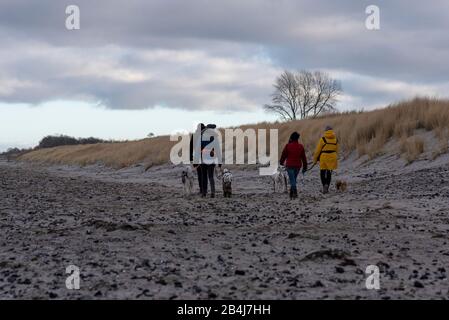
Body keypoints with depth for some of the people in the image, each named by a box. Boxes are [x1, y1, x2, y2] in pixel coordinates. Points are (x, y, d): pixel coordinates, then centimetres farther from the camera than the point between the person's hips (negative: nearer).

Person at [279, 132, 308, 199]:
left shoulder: (288, 146, -10)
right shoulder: (301, 146, 1)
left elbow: (284, 155, -1)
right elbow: (303, 157, 5)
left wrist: (281, 162, 18)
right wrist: (305, 167, 12)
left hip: (290, 166, -4)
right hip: (298, 166, 4)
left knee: (292, 180, -5)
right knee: (294, 179, 16)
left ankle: (295, 192, -23)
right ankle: (292, 193, 21)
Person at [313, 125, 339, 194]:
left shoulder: (323, 139, -9)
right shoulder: (335, 139, 3)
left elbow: (318, 150, -5)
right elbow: (336, 150, 9)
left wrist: (315, 159, 5)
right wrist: (336, 159, 21)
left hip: (324, 157, -3)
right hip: (332, 157, 3)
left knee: (322, 173, 8)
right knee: (329, 173, 8)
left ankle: (324, 184, -10)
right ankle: (327, 186, -4)